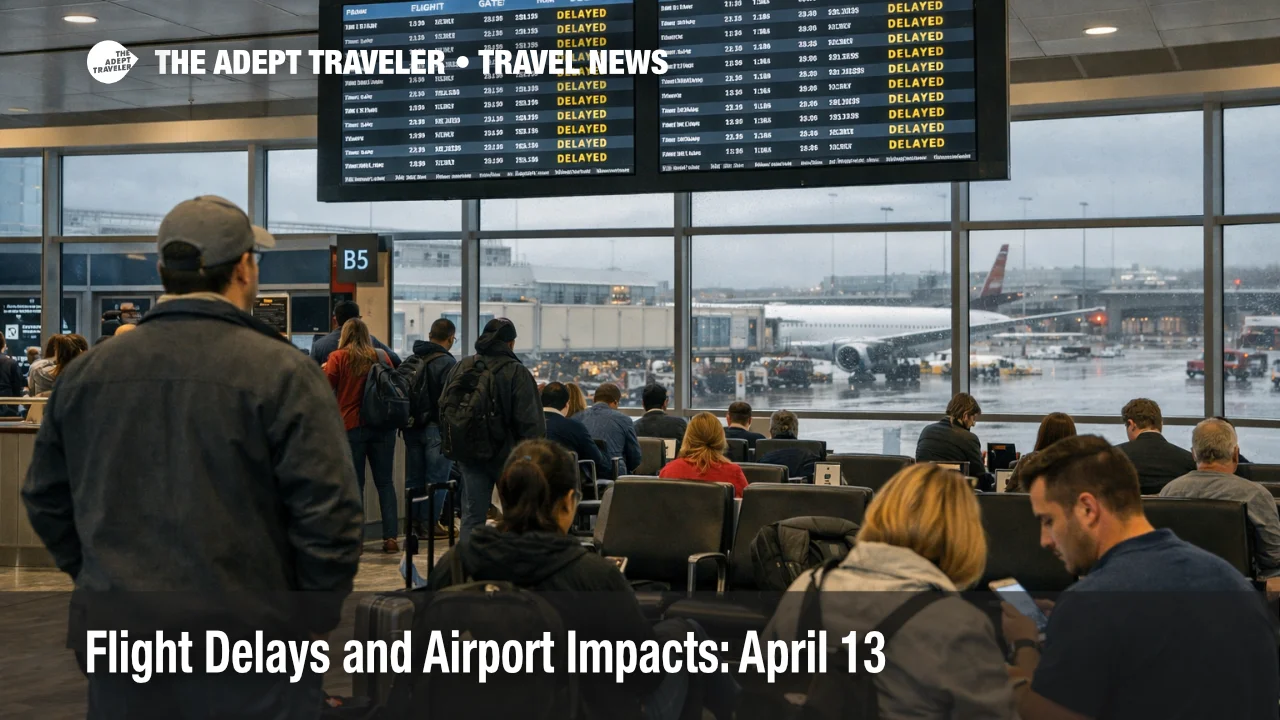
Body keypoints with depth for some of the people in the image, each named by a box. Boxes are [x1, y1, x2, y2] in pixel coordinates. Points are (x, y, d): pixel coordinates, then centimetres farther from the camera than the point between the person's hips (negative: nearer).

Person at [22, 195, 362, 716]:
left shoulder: (84, 374, 3)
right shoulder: (281, 372, -13)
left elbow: (46, 500, 13)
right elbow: (328, 513, -16)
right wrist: (314, 617, -2)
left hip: (119, 639, 4)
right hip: (247, 640, -4)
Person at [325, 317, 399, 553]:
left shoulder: (337, 357, -4)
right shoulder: (381, 356, 5)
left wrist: (324, 370, 11)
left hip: (351, 426, -2)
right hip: (382, 426, 2)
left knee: (354, 483, 4)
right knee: (385, 482, 7)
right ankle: (390, 537, 4)